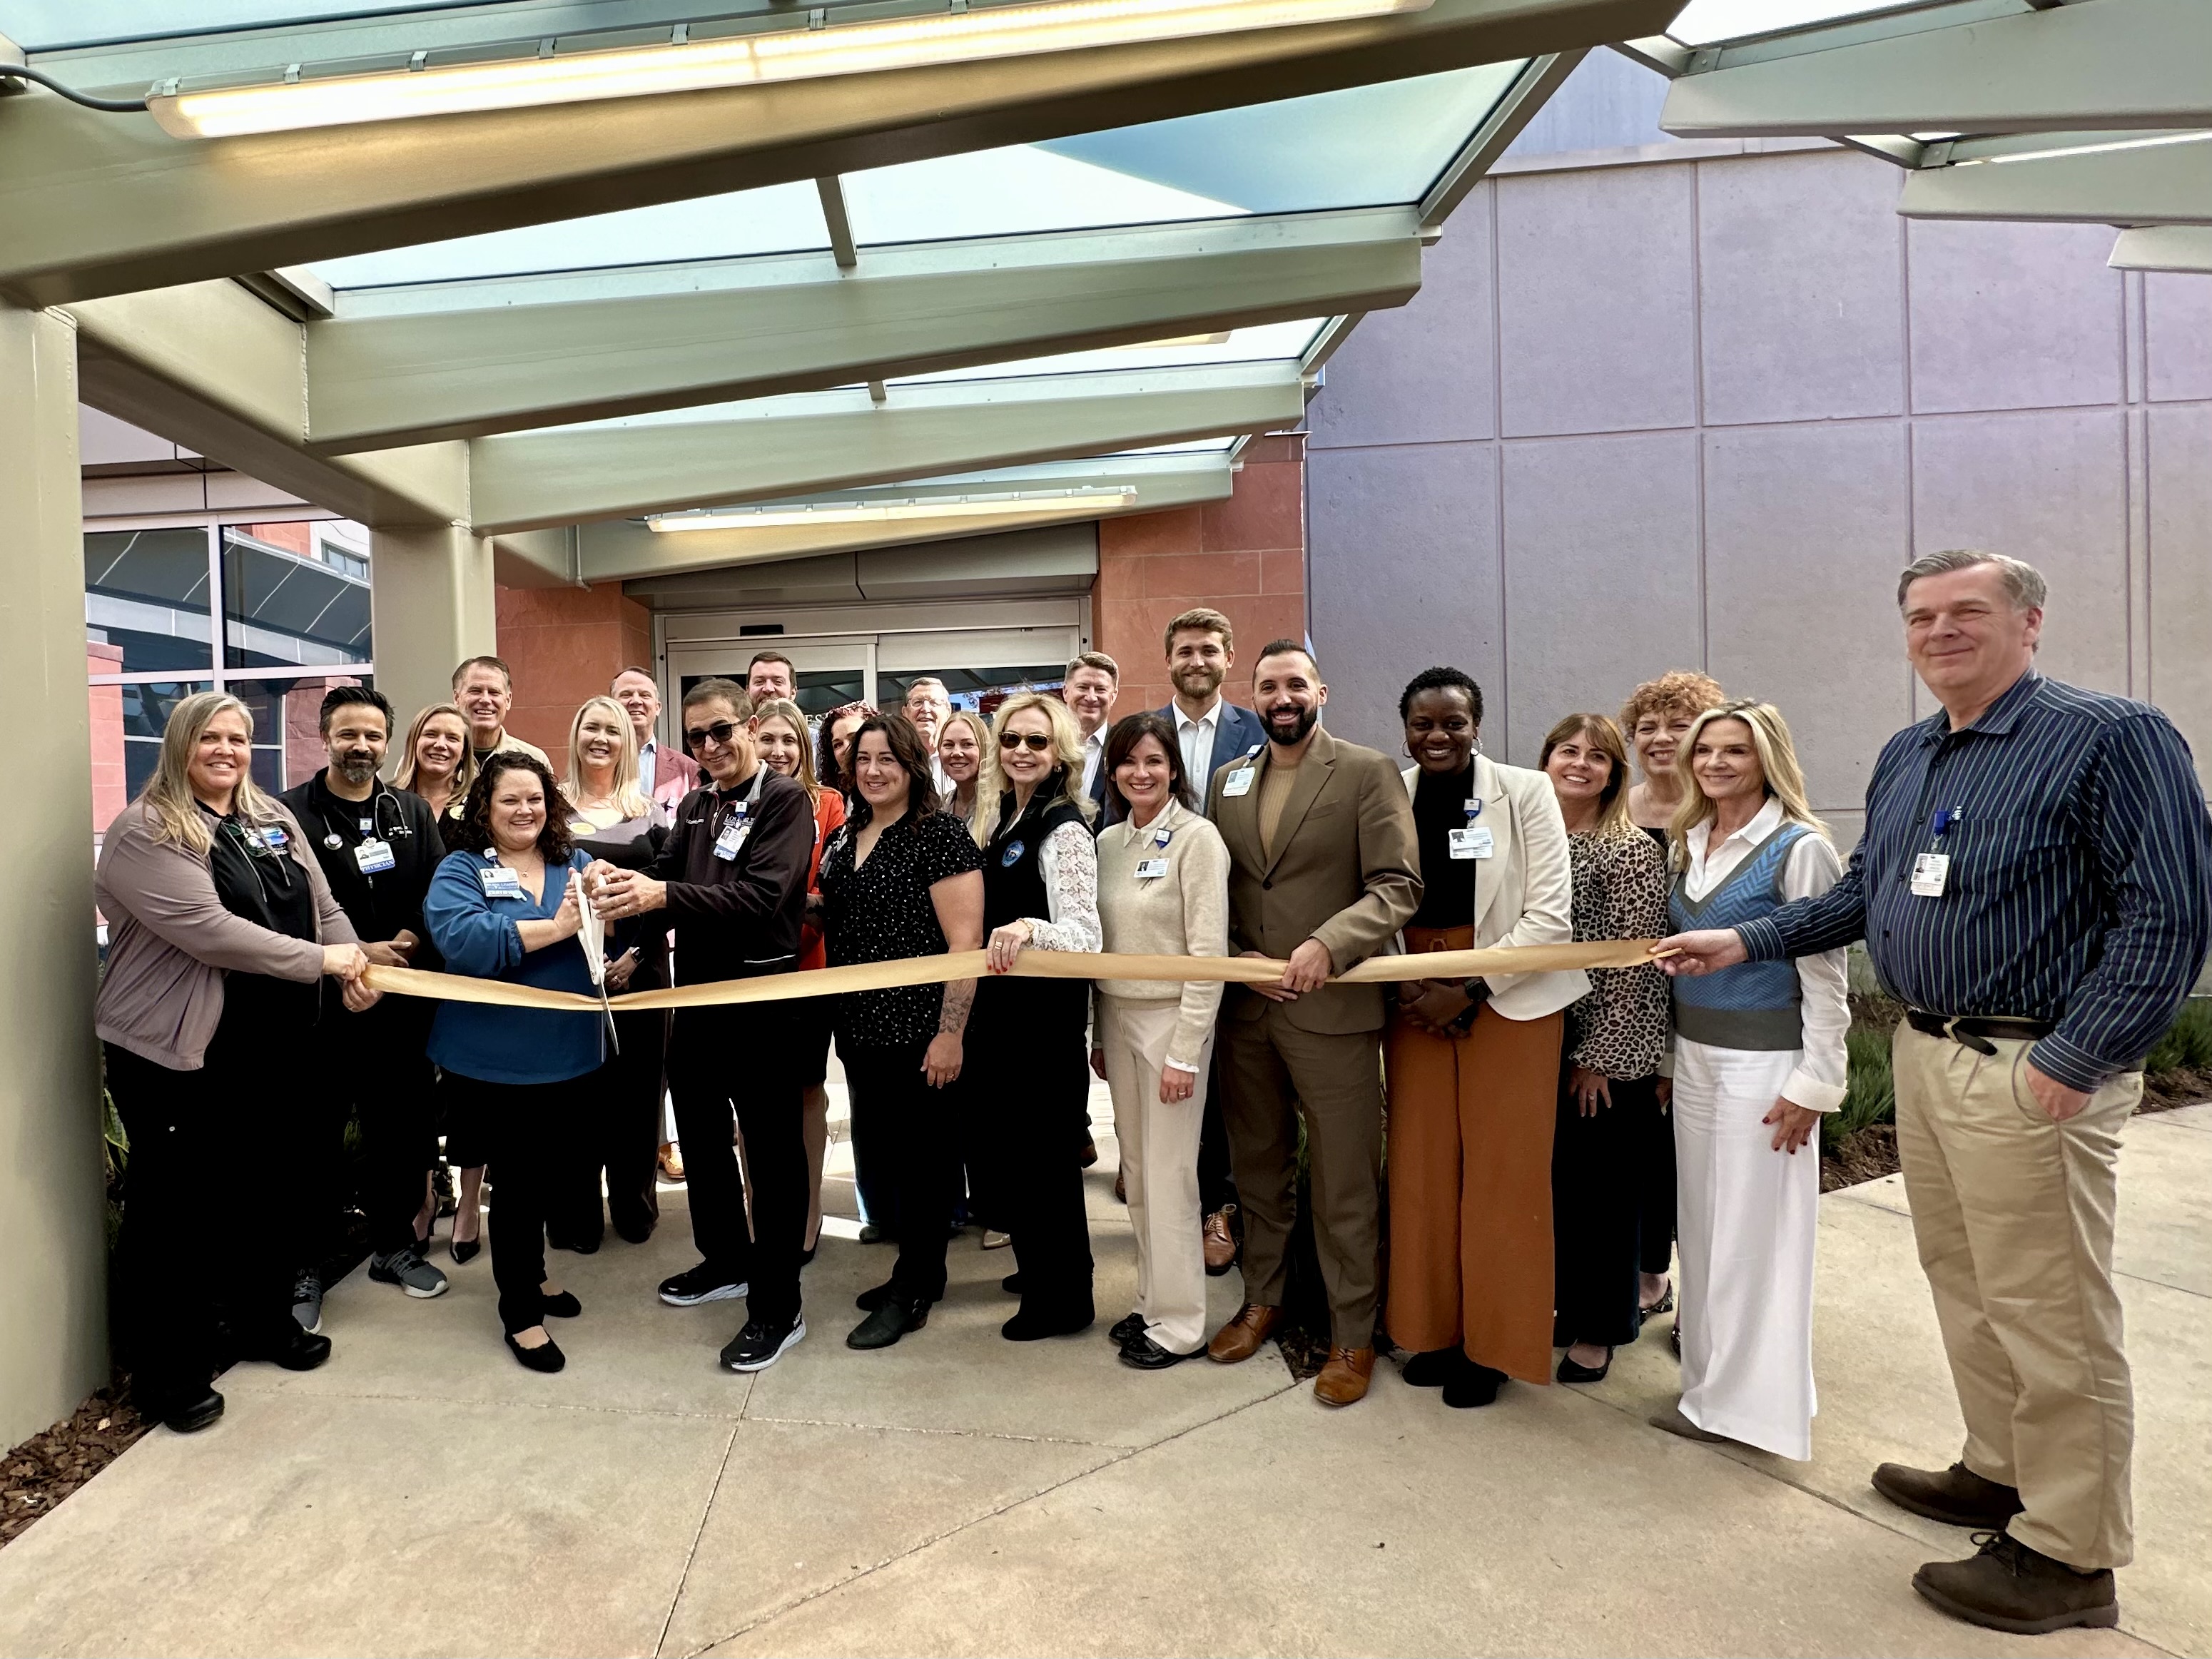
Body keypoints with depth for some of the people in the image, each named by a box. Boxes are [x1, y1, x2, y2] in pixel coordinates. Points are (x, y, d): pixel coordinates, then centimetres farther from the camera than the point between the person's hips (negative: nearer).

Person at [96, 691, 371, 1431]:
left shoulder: (274, 819, 10)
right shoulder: (145, 831, -12)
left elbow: (323, 906, 10)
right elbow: (208, 929, -23)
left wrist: (356, 966, -9)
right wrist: (321, 960, -20)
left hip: (271, 1043, 7)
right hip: (176, 1050, -7)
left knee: (264, 1187, 18)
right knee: (172, 1205, 5)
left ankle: (264, 1321, 36)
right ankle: (169, 1371, 18)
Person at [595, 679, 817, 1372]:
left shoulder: (785, 800, -11)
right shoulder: (695, 806, 12)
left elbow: (762, 894, -24)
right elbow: (665, 877, 4)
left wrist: (662, 895, -31)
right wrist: (623, 882, -18)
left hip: (762, 996, -8)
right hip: (698, 993, 8)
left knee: (772, 1148, 1)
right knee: (700, 1134, 20)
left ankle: (778, 1307, 12)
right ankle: (726, 1260, 40)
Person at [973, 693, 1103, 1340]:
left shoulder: (1064, 829, -17)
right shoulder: (1004, 818, 9)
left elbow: (1085, 936, -26)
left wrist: (1030, 928, -42)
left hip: (1045, 1013, -9)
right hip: (1001, 1008, 9)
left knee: (1044, 1155, 4)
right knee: (1005, 1146, 20)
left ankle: (1063, 1300, 22)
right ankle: (1038, 1267, 40)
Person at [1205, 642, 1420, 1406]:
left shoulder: (1368, 772, -4)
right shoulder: (1229, 779, 11)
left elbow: (1397, 885, -10)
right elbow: (1214, 890, 12)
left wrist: (1327, 945, -22)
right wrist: (1243, 962, -4)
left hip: (1333, 1007, -5)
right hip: (1245, 1007, 5)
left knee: (1344, 1185, 3)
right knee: (1258, 1166, 18)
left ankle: (1352, 1335, 19)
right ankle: (1262, 1299, 36)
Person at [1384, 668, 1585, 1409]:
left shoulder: (1526, 792, -6)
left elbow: (1551, 915, -8)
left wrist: (1469, 989, -14)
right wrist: (1406, 989, -8)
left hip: (1508, 1001, -2)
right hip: (1414, 1003, 3)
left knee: (1501, 1173, 3)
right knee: (1421, 1168, 7)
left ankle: (1491, 1342, 19)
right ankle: (1434, 1327, 24)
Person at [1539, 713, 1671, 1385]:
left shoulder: (1633, 852, -10)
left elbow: (1634, 963, -13)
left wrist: (1600, 1056, -13)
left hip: (1606, 1053, -5)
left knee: (1601, 1189, 7)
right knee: (1551, 1180, 13)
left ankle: (1597, 1328, 23)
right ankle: (1563, 1305, 32)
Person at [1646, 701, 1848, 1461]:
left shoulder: (1800, 849, -11)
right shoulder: (1689, 842, 8)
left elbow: (1824, 976, -11)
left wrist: (1812, 1085, -14)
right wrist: (1668, 1056, 10)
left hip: (1763, 1062, -7)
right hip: (1693, 1055, 7)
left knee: (1753, 1229, 2)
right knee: (1701, 1223, 13)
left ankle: (1746, 1398, 16)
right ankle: (1711, 1376, 28)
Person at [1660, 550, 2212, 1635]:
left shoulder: (2111, 737, -12)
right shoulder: (1905, 759, 12)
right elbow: (1868, 893, 21)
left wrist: (2075, 1061, -20)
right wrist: (1746, 943, 12)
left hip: (2031, 1074, -8)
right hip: (1923, 1056, 8)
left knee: (2050, 1315, 2)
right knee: (1965, 1288, 19)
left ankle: (2068, 1556, 18)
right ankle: (2001, 1474, 37)